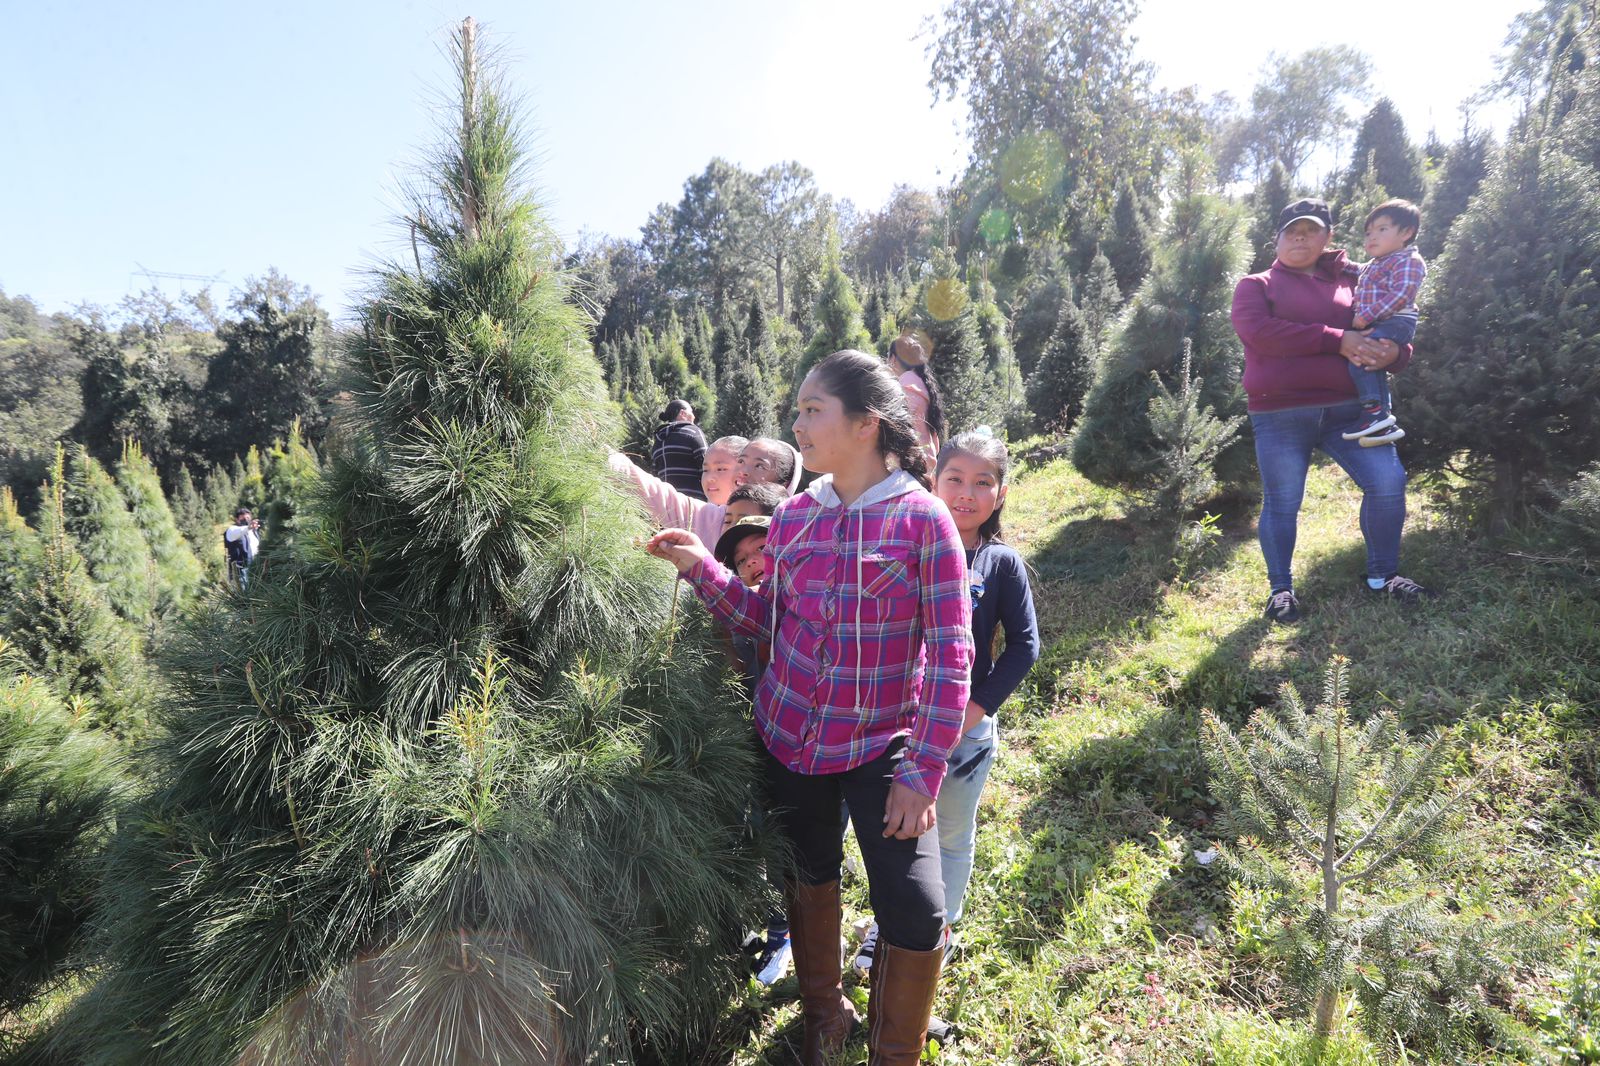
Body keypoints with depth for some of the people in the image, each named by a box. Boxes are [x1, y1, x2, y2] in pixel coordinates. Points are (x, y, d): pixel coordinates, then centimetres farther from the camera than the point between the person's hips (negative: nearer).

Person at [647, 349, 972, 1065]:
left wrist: (923, 771, -15)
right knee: (810, 879, 19)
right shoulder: (793, 517, 1)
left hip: (880, 744, -4)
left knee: (915, 915, -5)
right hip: (789, 736, 4)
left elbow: (950, 655, -12)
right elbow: (771, 622, 8)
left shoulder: (922, 518, -12)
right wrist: (702, 570, -3)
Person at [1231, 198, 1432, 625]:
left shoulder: (1351, 284, 19)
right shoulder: (1256, 285, 8)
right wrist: (1337, 340, -16)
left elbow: (1392, 331, 20)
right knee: (1281, 504, 3)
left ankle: (1382, 575, 17)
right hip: (1280, 416, -3)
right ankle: (1281, 589, 19)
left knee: (1388, 482, -4)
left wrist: (1393, 352, -8)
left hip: (1348, 408, 3)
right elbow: (1258, 331, -13)